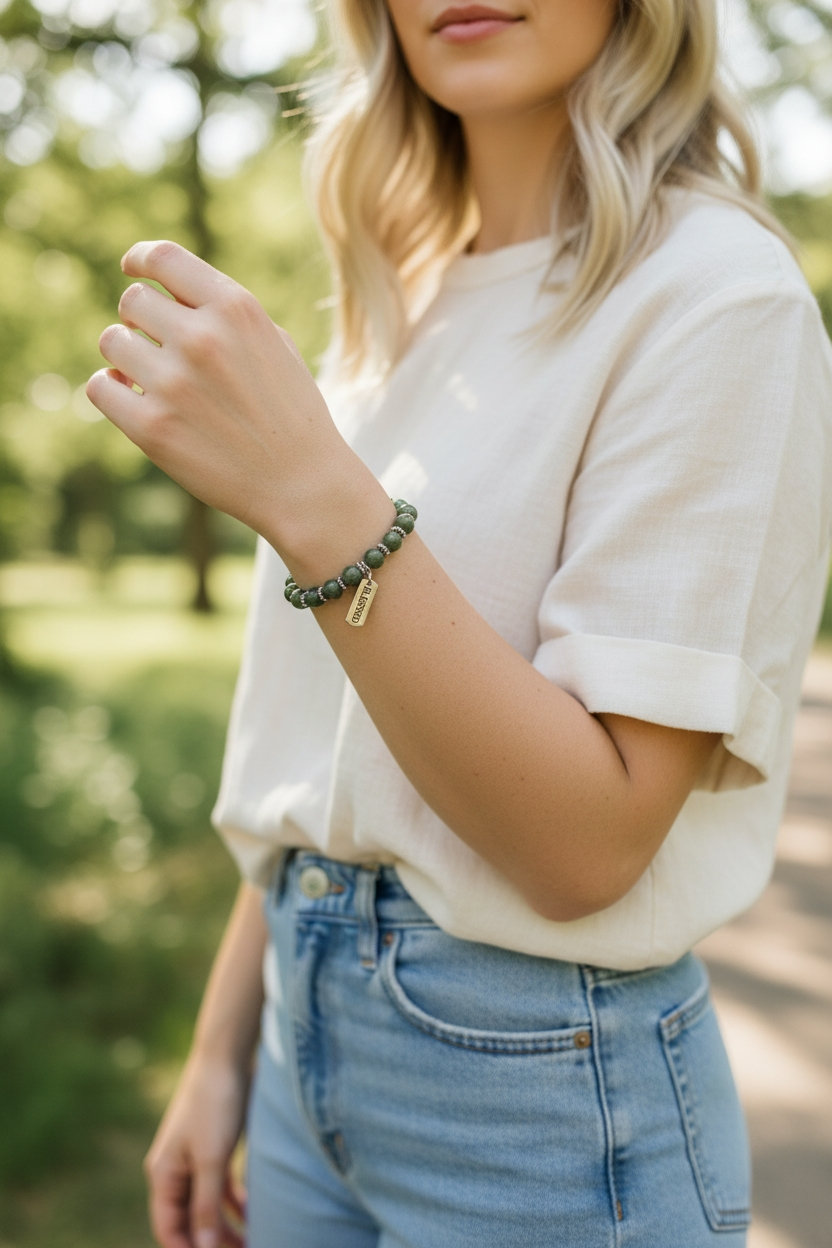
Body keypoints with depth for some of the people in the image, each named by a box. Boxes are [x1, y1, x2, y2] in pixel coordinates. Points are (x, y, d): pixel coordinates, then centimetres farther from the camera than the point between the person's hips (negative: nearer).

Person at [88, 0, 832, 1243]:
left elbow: (588, 845, -21)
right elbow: (320, 759, 9)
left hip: (549, 1083, -6)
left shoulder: (714, 291, -15)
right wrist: (222, 1049, 11)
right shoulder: (404, 300, 6)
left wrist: (316, 497, -29)